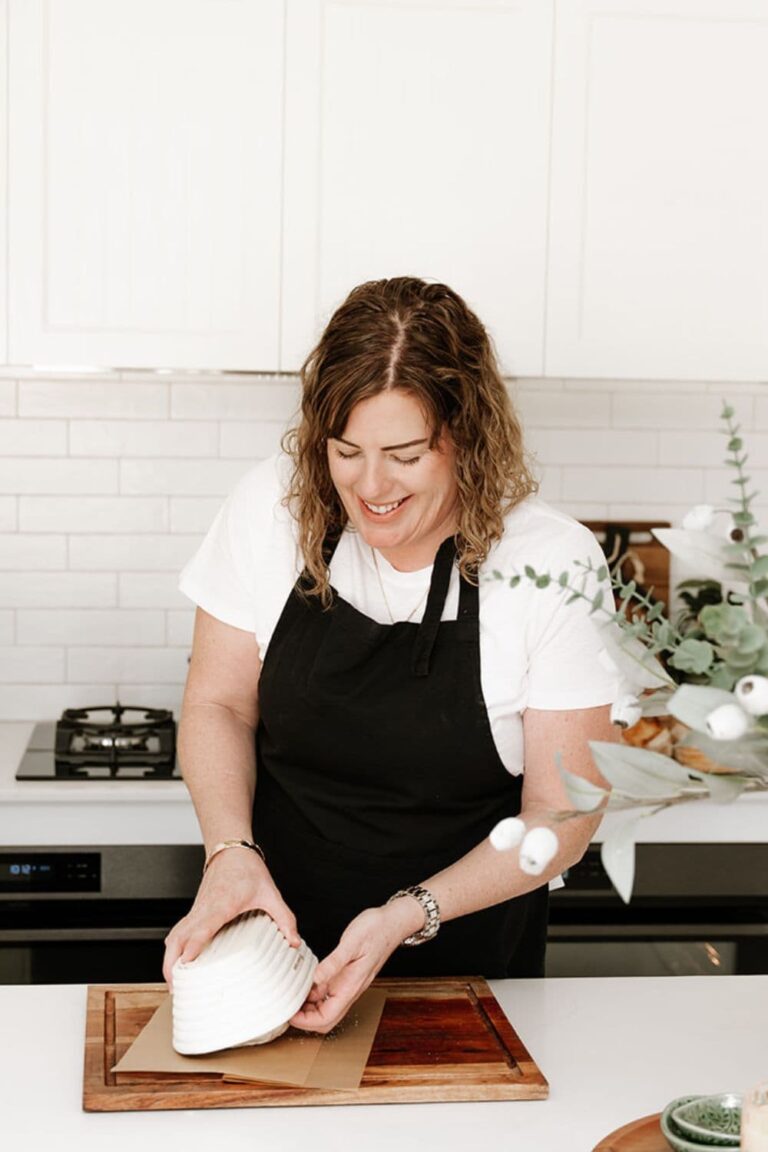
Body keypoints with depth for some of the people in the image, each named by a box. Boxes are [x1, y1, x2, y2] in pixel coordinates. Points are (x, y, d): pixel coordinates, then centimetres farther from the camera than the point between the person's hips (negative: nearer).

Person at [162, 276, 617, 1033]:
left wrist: (411, 914, -21)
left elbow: (560, 813, -9)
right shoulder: (272, 508, -8)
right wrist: (231, 851, -16)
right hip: (277, 935, 1)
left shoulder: (551, 563, -14)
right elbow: (219, 703, 2)